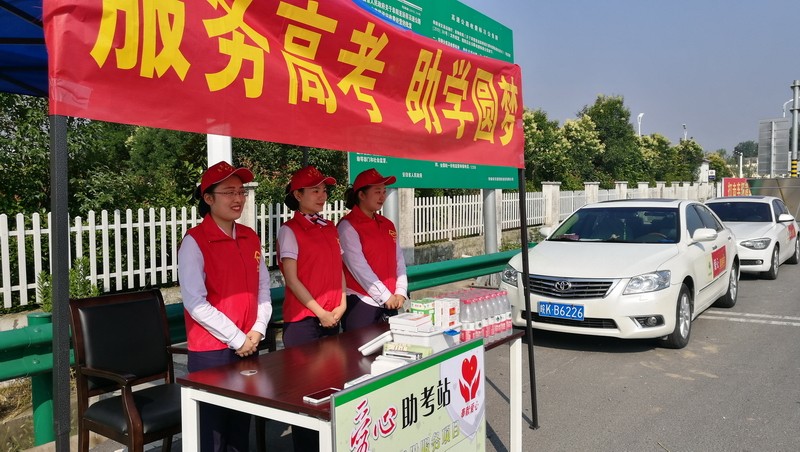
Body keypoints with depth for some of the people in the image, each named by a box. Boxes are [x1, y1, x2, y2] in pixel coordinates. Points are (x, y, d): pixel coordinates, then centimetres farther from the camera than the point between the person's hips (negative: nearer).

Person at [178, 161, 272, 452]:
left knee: (242, 423, 17)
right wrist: (236, 339, -14)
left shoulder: (250, 238, 7)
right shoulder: (194, 241, -12)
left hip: (249, 348, 6)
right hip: (210, 351, -6)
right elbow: (195, 303, -17)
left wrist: (257, 330, -2)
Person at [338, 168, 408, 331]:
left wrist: (400, 292, -2)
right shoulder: (348, 226, -8)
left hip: (390, 304, 6)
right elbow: (358, 266, -15)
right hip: (361, 303, -6)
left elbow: (399, 260, 10)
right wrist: (385, 296, -14)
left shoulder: (388, 225, 13)